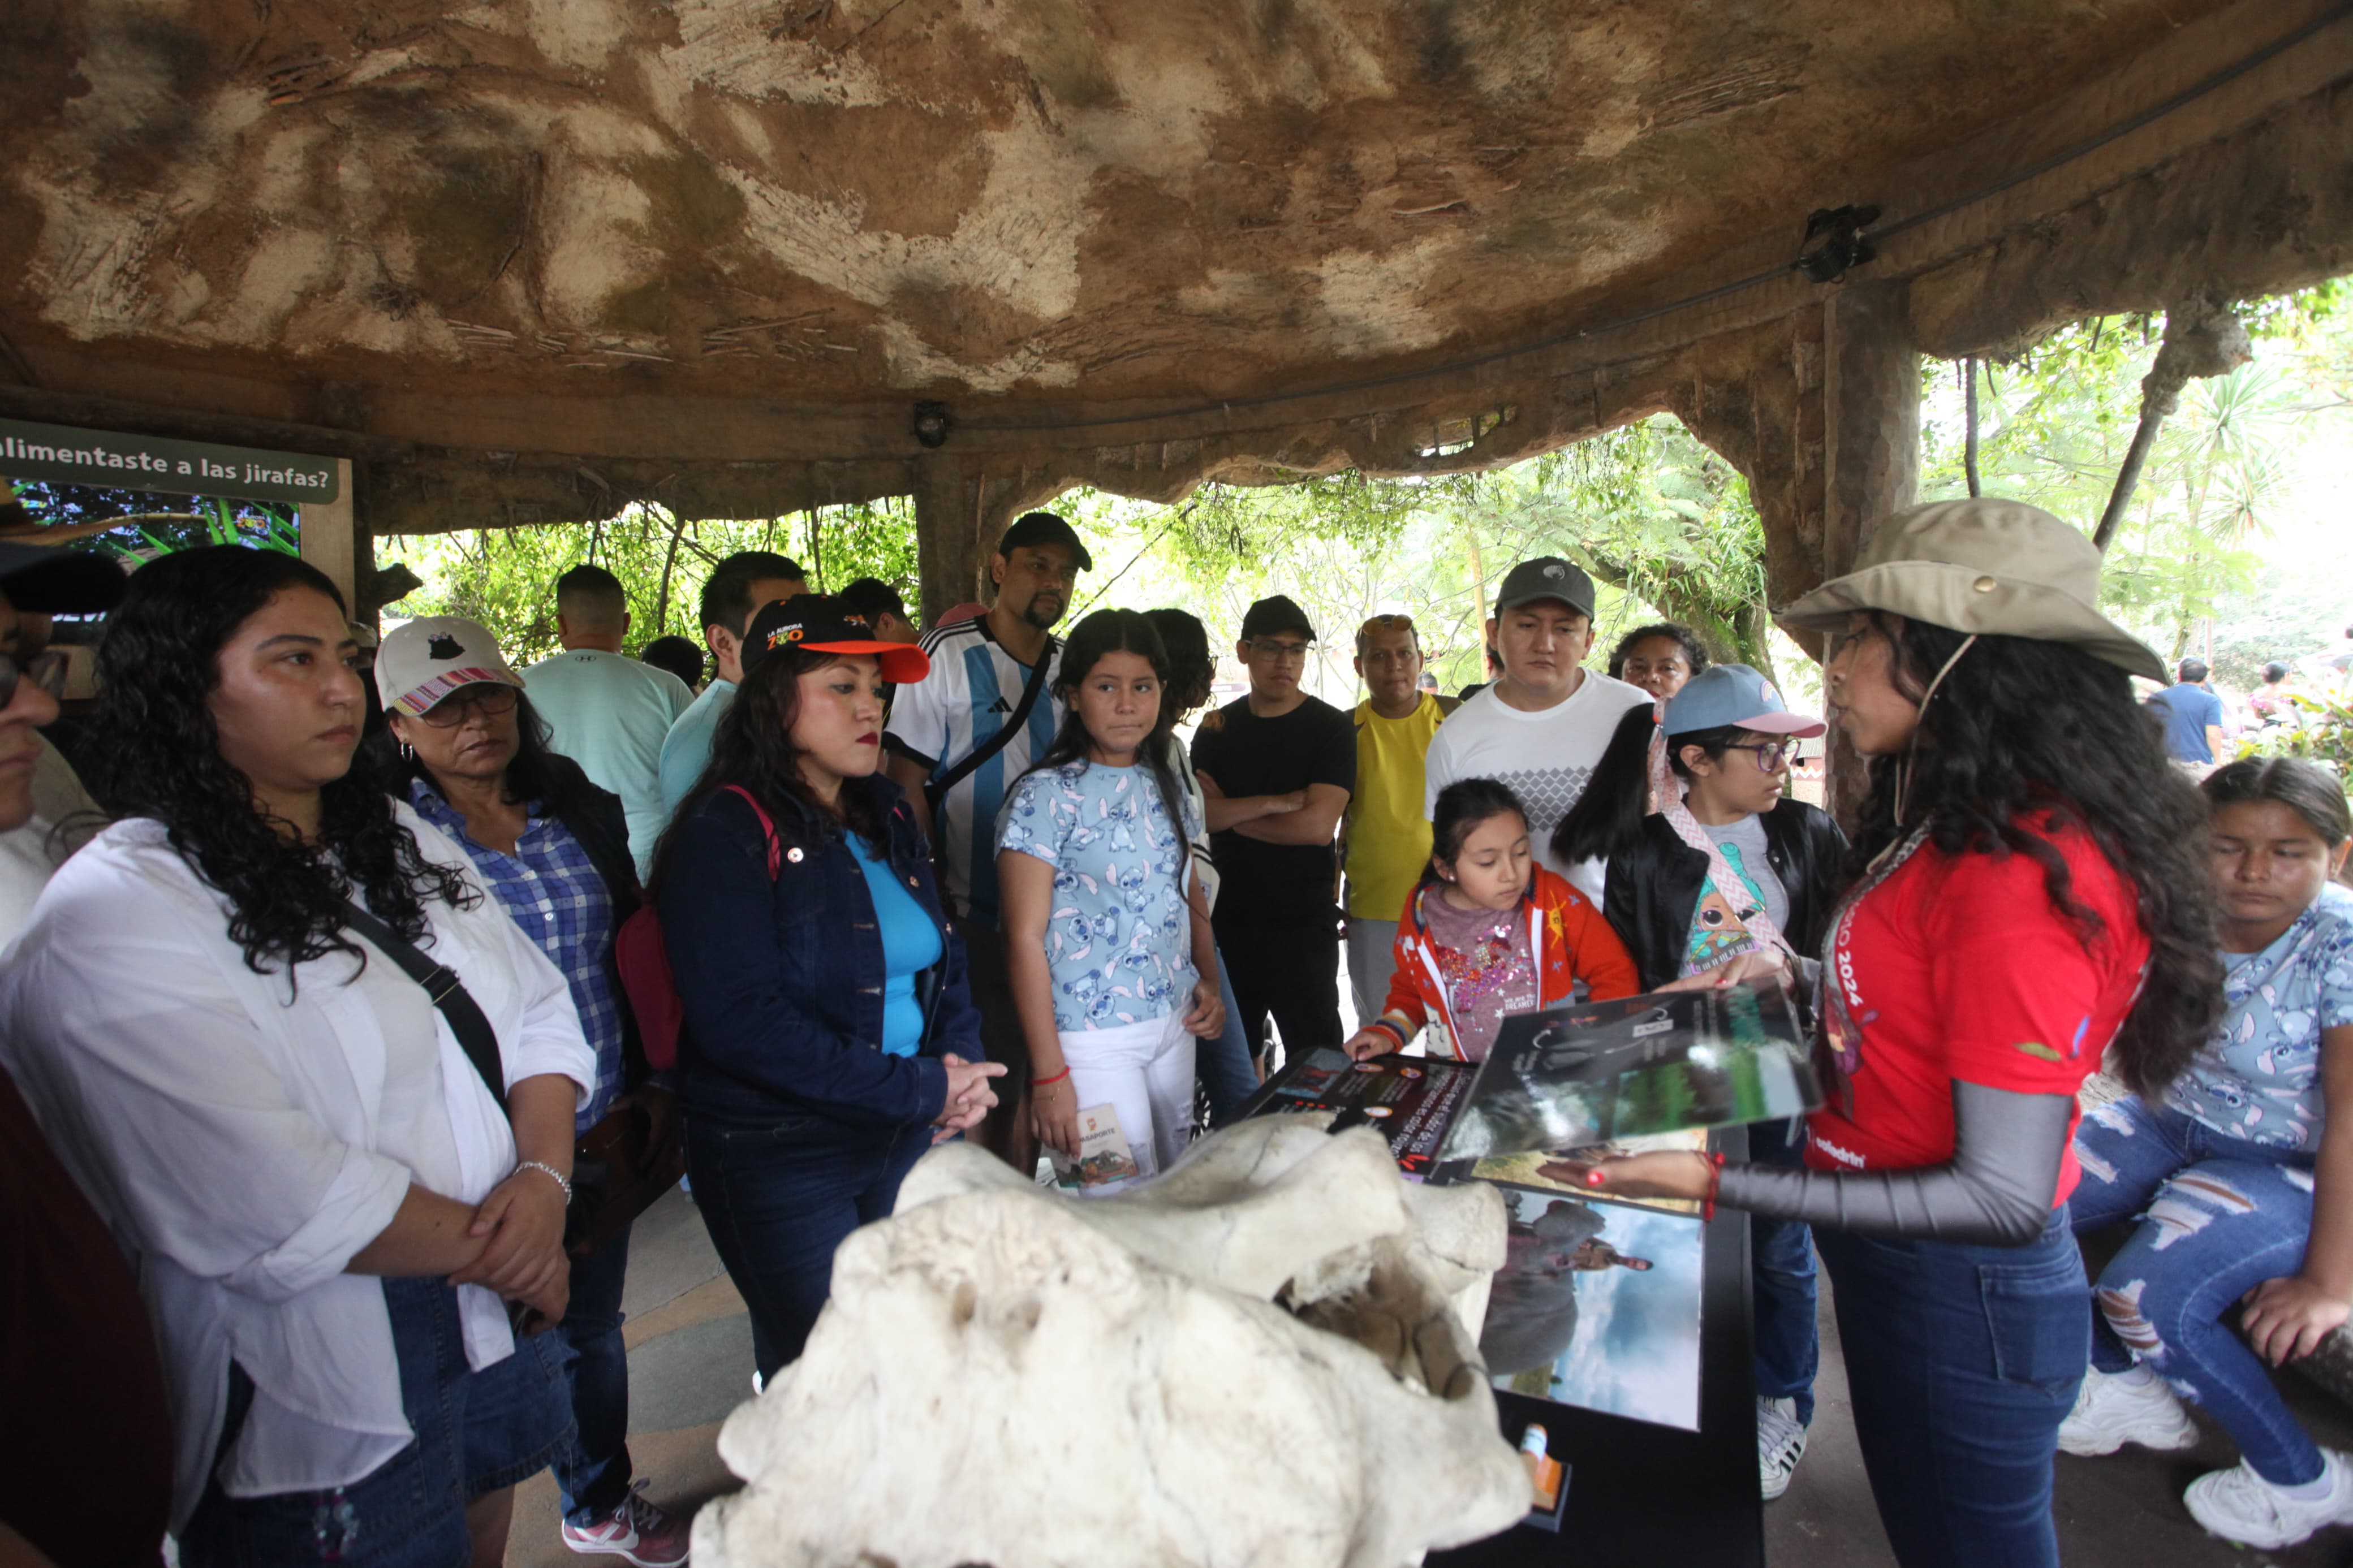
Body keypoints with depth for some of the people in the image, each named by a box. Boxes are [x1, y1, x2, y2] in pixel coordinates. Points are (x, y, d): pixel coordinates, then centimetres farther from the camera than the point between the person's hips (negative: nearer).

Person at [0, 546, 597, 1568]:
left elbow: (540, 1013, 5)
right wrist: (502, 1252, -15)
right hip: (318, 1403, -7)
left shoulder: (401, 840, 7)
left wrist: (544, 1176, -12)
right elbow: (274, 1200, -25)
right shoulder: (113, 916, -18)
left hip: (493, 1323, 7)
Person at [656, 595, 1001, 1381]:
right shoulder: (727, 833, -15)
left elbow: (943, 956, 15)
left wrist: (962, 1066, -4)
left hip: (909, 1140, 7)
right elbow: (743, 1022, -24)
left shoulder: (888, 816, 7)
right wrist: (921, 1088, -21)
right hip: (779, 1160, -6)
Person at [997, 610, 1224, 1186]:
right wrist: (1049, 1074, -15)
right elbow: (1025, 940, -12)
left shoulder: (1165, 789, 9)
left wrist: (1208, 983, 1)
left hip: (1174, 1027, 7)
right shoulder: (1046, 795, -11)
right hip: (1093, 1040, -7)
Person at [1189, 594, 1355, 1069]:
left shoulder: (1330, 728, -4)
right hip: (1229, 918, 4)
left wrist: (1231, 812, -6)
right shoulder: (1216, 730, 8)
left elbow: (1317, 826, -15)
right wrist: (1276, 803, -15)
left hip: (1302, 922, -4)